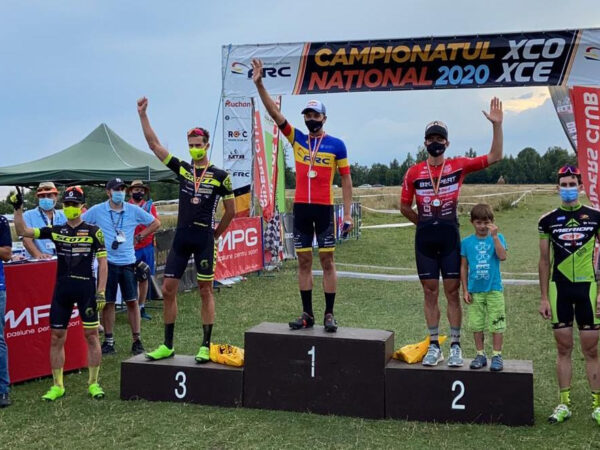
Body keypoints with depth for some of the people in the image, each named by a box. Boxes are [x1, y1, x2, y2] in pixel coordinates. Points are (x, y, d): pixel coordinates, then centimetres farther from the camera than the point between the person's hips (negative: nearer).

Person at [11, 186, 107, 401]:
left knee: (91, 335, 0)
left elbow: (102, 263, -2)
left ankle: (93, 383, 12)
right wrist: (18, 208, -5)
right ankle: (57, 385, 16)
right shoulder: (55, 231, 9)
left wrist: (100, 292, -9)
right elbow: (23, 231, 8)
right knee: (56, 337, 5)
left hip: (86, 288, -3)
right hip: (61, 289, 3)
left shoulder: (93, 231, 0)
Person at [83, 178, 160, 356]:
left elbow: (156, 223, 11)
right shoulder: (97, 211, -2)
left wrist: (140, 236, 6)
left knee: (132, 301, 4)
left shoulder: (133, 210, 2)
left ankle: (137, 340, 12)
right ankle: (108, 340, 16)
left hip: (128, 262, 1)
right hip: (107, 262, -1)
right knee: (108, 302, 7)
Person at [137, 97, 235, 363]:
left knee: (205, 291, 2)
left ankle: (206, 346, 8)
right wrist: (142, 114, 3)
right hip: (181, 237, 4)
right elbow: (154, 144, 7)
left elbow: (231, 211, 5)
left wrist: (215, 235, 8)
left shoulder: (220, 176, -1)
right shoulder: (182, 169, 9)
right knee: (168, 289, 2)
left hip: (204, 239, -4)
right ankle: (168, 345, 12)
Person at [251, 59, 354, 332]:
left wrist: (348, 213, -4)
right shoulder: (296, 138, 8)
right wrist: (259, 84, -8)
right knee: (303, 262, 6)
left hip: (324, 208, -3)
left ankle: (329, 315, 5)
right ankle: (307, 314, 13)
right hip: (300, 207, 3)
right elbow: (275, 113, 2)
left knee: (327, 261, 0)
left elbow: (346, 179, 2)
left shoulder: (336, 144, 1)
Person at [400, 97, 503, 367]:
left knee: (452, 292, 2)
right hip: (424, 239, 1)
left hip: (450, 237, -1)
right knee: (430, 293, 7)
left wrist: (497, 125, -8)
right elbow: (404, 206, 11)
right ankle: (434, 346, 15)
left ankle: (455, 346, 9)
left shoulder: (459, 165, 1)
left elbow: (495, 157, -2)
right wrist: (426, 223, 9)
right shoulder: (414, 172, 2)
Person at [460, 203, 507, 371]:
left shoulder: (497, 238, 0)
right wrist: (465, 290, 3)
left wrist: (494, 236, -24)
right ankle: (480, 355, 21)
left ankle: (497, 356, 12)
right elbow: (464, 267, 6)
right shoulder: (467, 242, 2)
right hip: (475, 290, 2)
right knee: (476, 324, 8)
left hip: (494, 289, -2)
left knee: (496, 324, 2)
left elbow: (502, 256, -19)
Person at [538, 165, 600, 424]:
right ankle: (564, 404, 15)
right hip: (559, 288, 1)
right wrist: (544, 298, 5)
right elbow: (544, 261, 8)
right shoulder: (548, 220, 4)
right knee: (563, 348, 7)